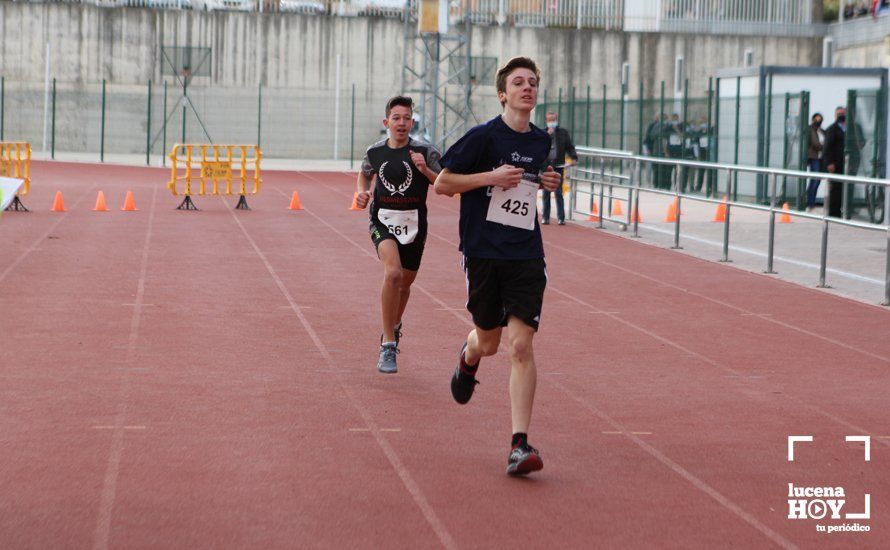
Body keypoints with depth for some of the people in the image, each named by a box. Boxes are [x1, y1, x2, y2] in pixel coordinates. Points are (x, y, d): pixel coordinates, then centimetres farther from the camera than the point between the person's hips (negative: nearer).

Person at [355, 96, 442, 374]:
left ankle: (394, 325, 51)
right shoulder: (374, 152, 0)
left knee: (405, 282, 17)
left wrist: (425, 170, -25)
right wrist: (362, 192, 3)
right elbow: (365, 173, 23)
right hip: (383, 222, -1)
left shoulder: (425, 152, -8)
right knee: (393, 273, -26)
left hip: (413, 224, 1)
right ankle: (388, 345, -20)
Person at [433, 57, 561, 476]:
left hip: (527, 256, 2)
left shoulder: (542, 142, 9)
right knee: (488, 341, 11)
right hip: (483, 252, -2)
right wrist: (491, 177, -15)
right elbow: (441, 183, -4)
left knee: (520, 345, -11)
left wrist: (548, 183, 7)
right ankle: (469, 357, 52)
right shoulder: (484, 136, -6)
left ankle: (520, 444, -12)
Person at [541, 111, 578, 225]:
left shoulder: (563, 132, 7)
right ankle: (545, 217, 11)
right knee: (546, 193, 6)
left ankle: (561, 218, -1)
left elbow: (569, 147, 7)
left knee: (558, 193, -3)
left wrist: (573, 158, -8)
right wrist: (547, 135, -16)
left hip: (558, 166, -1)